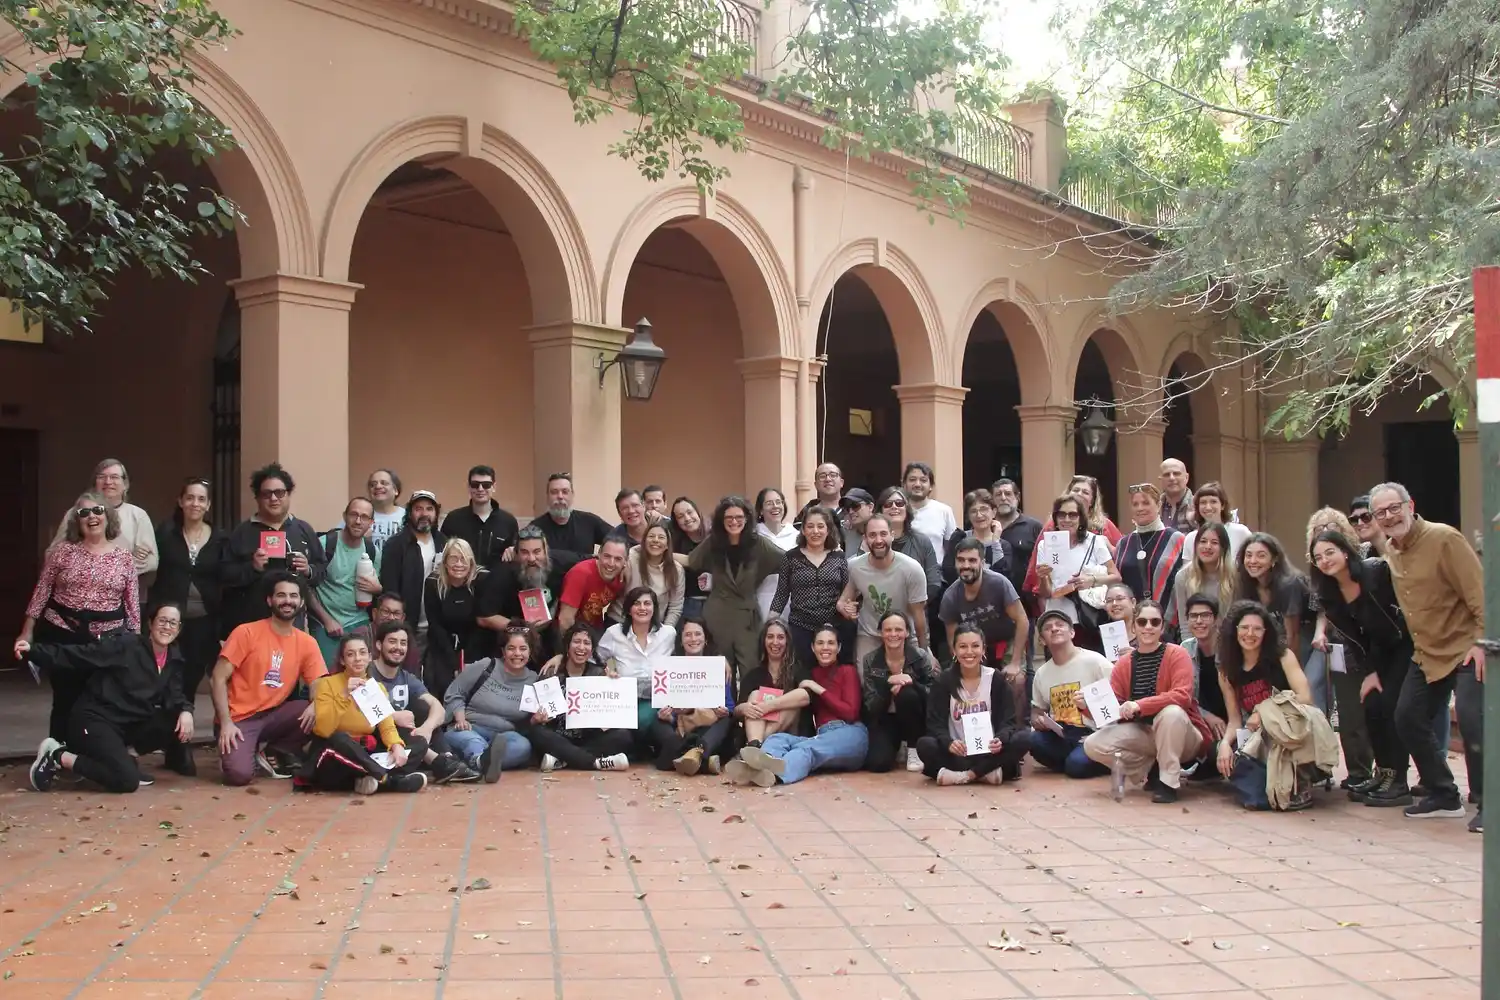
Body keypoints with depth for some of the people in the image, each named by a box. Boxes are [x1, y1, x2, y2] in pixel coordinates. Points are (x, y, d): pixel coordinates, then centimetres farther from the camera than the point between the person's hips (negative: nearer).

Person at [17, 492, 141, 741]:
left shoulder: (124, 557, 4)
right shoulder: (62, 551, 2)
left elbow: (132, 604, 5)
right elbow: (41, 592, 3)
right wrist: (27, 633, 0)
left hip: (109, 639, 1)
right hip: (62, 636, -1)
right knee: (65, 701, 3)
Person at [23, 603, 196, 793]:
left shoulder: (173, 661, 6)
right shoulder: (125, 644, -14)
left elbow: (174, 695, 4)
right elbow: (78, 655, -18)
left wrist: (186, 711, -19)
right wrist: (32, 650, -29)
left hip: (129, 725, 7)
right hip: (95, 719, -7)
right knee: (127, 781, -24)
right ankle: (57, 756, -8)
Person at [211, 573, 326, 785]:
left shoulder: (307, 643, 2)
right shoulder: (246, 632, -9)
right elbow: (219, 678, -10)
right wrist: (226, 723, -19)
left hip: (273, 715, 4)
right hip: (239, 718, -4)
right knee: (239, 774, -28)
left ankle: (272, 754, -1)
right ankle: (232, 752, 9)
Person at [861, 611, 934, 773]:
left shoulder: (921, 658, -9)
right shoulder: (870, 661, -6)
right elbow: (870, 706, -12)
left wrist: (912, 682, -30)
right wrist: (888, 682, -29)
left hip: (913, 721, -1)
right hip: (884, 721, 1)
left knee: (907, 693, -32)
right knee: (877, 763, -26)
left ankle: (914, 749, -11)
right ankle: (895, 745, 14)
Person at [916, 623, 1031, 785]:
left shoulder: (996, 679, 0)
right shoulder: (943, 681, -2)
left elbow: (1008, 720, -5)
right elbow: (935, 722, -8)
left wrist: (1000, 740, -28)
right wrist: (949, 743, -31)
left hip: (988, 751, 1)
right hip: (957, 752, -1)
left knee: (1023, 739, -27)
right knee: (924, 745, -31)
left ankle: (962, 775, -27)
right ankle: (988, 772, -30)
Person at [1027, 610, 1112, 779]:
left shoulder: (1094, 661, -6)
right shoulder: (1041, 673, 12)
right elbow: (1037, 710, 21)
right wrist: (1037, 721, -3)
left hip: (1094, 735, -4)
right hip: (1061, 737, 4)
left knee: (1076, 764, -32)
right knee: (1032, 740, -26)